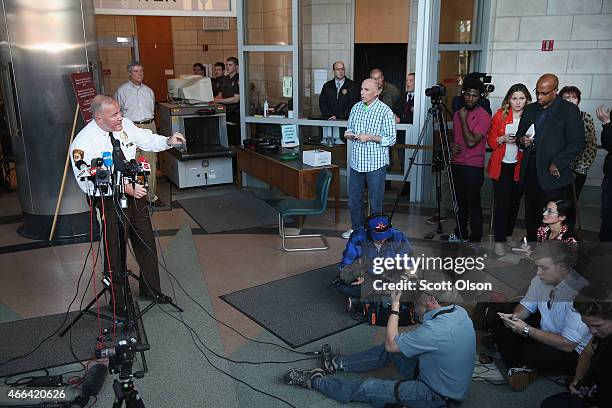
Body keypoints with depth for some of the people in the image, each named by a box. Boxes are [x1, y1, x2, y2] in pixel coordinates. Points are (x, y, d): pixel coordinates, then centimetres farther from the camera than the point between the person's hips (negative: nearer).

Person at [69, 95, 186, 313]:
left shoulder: (125, 125, -3)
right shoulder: (83, 143, -20)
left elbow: (147, 140, 11)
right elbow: (88, 183, -24)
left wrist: (168, 141, -10)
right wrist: (125, 187, -30)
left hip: (135, 193, 6)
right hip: (110, 203, -6)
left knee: (147, 244, 18)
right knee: (115, 254, 7)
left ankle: (151, 289, 41)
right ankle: (117, 302, 30)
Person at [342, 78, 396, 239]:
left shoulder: (385, 111, -9)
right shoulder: (356, 107, 8)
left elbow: (391, 139, -9)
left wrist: (371, 137, -21)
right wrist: (349, 134, -4)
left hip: (376, 163, -5)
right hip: (356, 161, 5)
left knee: (375, 200, 5)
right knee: (354, 198, 14)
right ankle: (356, 228, 32)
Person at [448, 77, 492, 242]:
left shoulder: (484, 116, -11)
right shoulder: (457, 114, 11)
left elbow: (471, 141, -19)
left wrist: (463, 119, -14)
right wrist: (452, 145, 2)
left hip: (473, 167, -7)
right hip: (457, 164, 7)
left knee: (473, 204, -4)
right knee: (460, 202, 17)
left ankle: (475, 240, 4)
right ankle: (460, 233, 30)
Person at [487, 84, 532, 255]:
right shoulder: (500, 115, 0)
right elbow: (491, 141, 2)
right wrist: (503, 139, -17)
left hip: (520, 167, 2)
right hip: (502, 165, -2)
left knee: (514, 202, 12)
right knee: (501, 202, -4)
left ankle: (509, 234, 30)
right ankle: (499, 240, 1)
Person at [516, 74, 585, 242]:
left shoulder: (569, 110, -3)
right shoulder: (530, 109, 14)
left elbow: (577, 142, -6)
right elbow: (519, 133, 22)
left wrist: (557, 164, -13)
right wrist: (522, 140, -2)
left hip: (552, 172, -5)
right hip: (530, 170, 5)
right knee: (531, 214, 9)